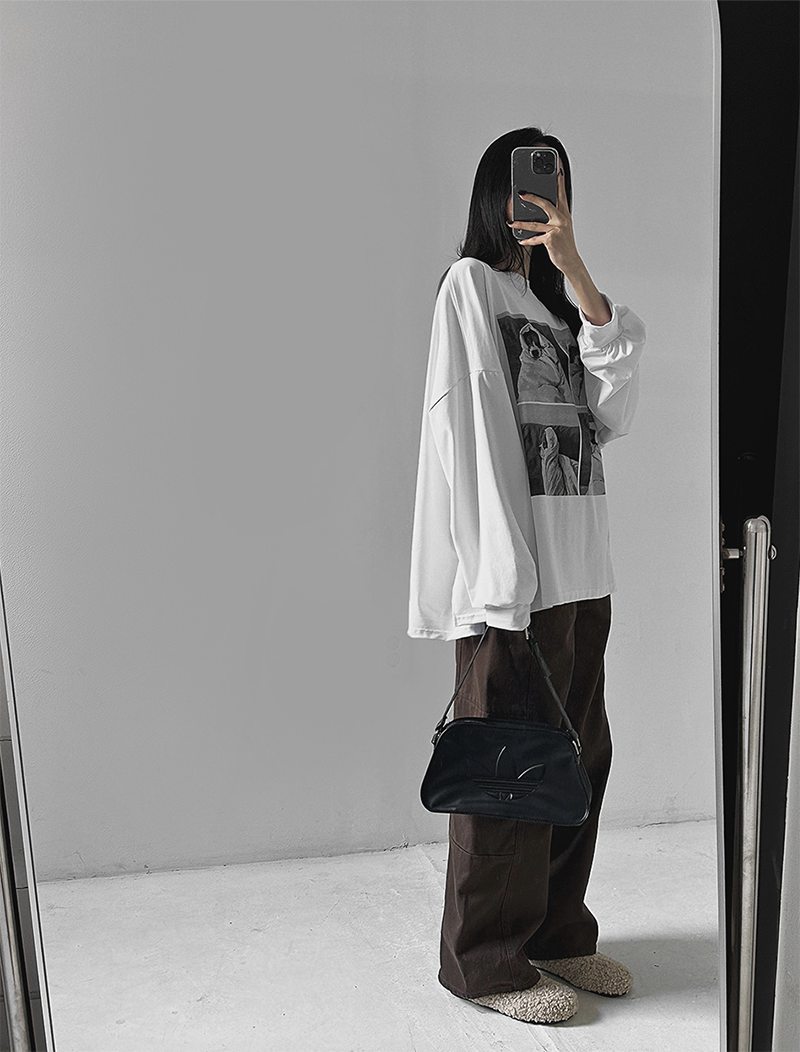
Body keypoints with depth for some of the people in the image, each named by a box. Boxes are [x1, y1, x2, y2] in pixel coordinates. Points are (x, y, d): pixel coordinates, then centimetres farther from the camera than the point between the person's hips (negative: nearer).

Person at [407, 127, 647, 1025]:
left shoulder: (555, 301, 22)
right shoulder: (470, 284, 1)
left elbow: (615, 411, 7)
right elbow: (467, 427, -10)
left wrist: (576, 270, -2)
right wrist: (502, 575, -18)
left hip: (580, 568, 8)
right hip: (514, 567, -7)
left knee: (579, 757, 12)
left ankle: (557, 932, 28)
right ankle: (487, 959, 14)